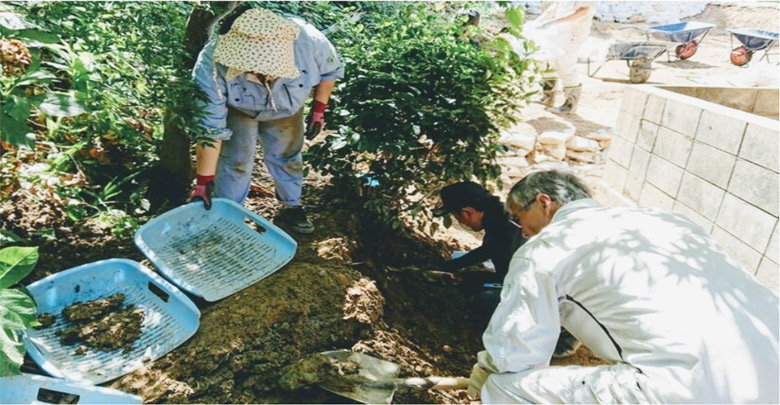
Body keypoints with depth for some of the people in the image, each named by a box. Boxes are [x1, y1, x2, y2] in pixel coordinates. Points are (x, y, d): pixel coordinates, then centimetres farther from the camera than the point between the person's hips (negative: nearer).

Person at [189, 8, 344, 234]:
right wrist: (203, 183, -33)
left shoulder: (308, 41, -38)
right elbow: (209, 129, -35)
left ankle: (292, 207, 37)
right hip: (237, 110, -2)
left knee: (287, 156, 14)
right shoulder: (212, 65, -40)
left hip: (287, 109, 2)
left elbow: (331, 69, -14)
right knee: (235, 161, -2)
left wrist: (319, 109, -14)